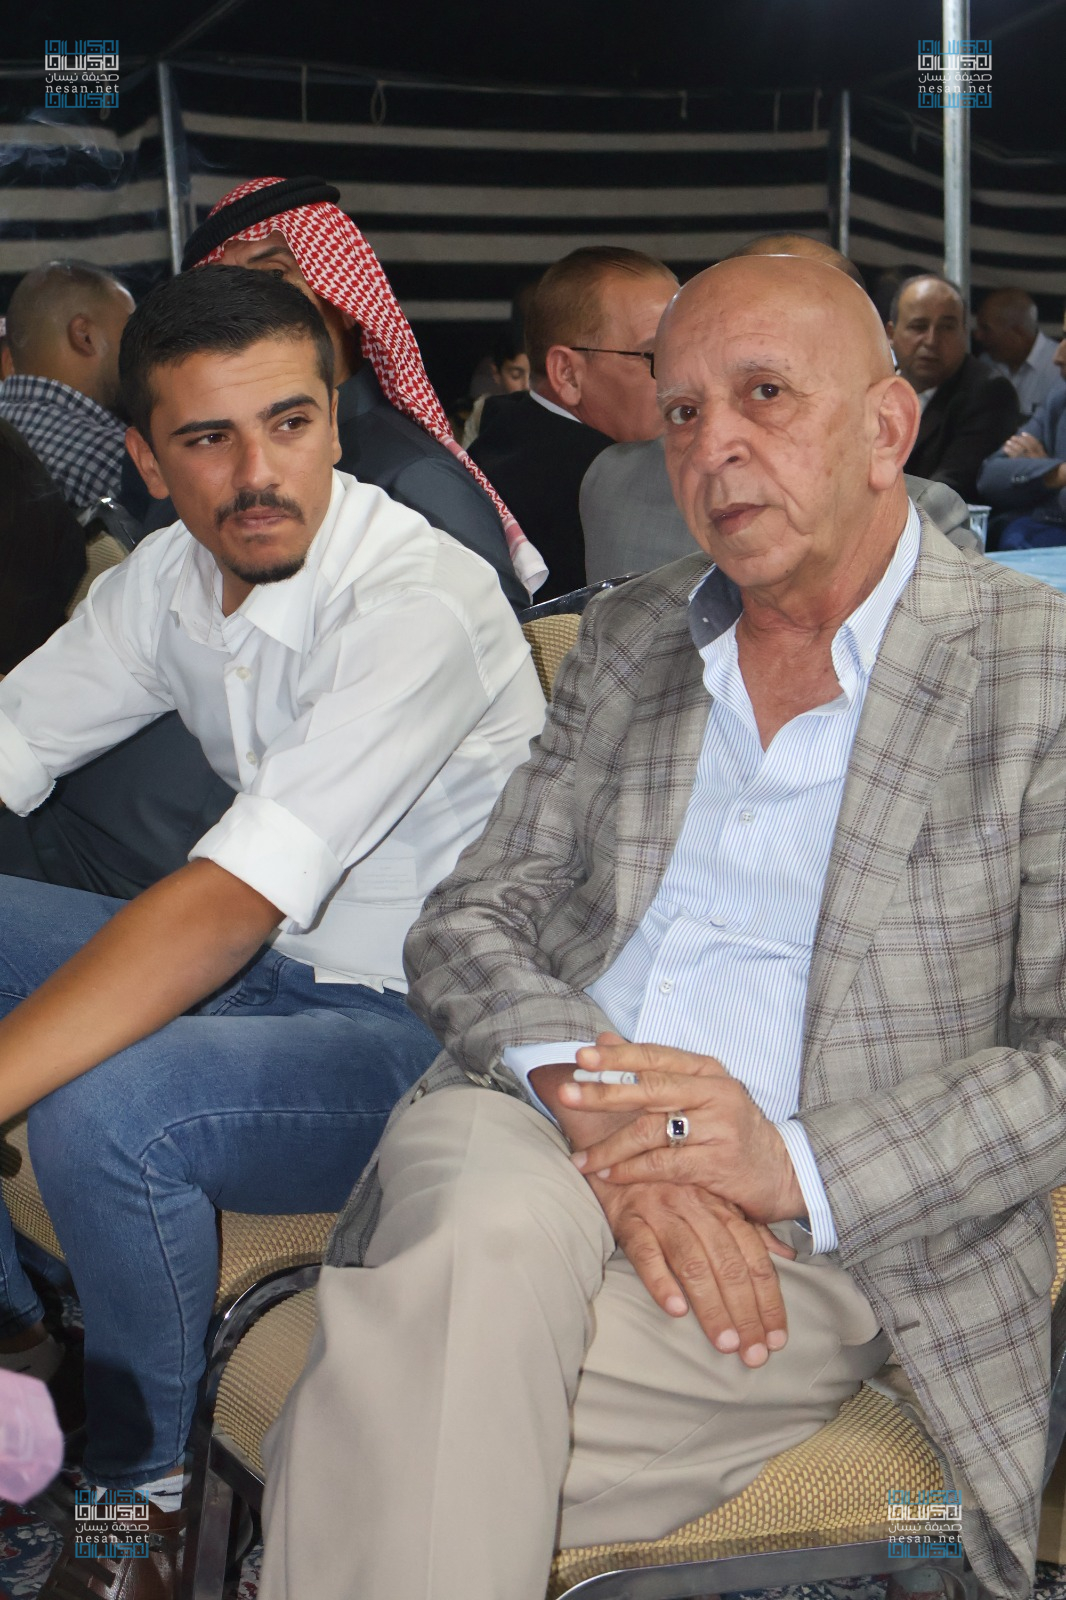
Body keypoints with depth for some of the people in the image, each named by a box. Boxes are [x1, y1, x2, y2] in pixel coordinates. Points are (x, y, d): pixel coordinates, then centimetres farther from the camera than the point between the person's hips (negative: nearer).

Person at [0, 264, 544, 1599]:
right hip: (270, 976, 8)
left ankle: (140, 1486, -2)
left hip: (432, 1031, -8)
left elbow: (229, 904, -34)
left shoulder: (423, 604, -25)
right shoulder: (170, 578, 0)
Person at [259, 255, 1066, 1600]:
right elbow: (466, 923, 8)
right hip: (528, 1137, 4)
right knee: (492, 1232, -33)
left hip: (821, 1237, -3)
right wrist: (588, 1092, -13)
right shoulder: (624, 636, 15)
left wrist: (800, 1164, -18)